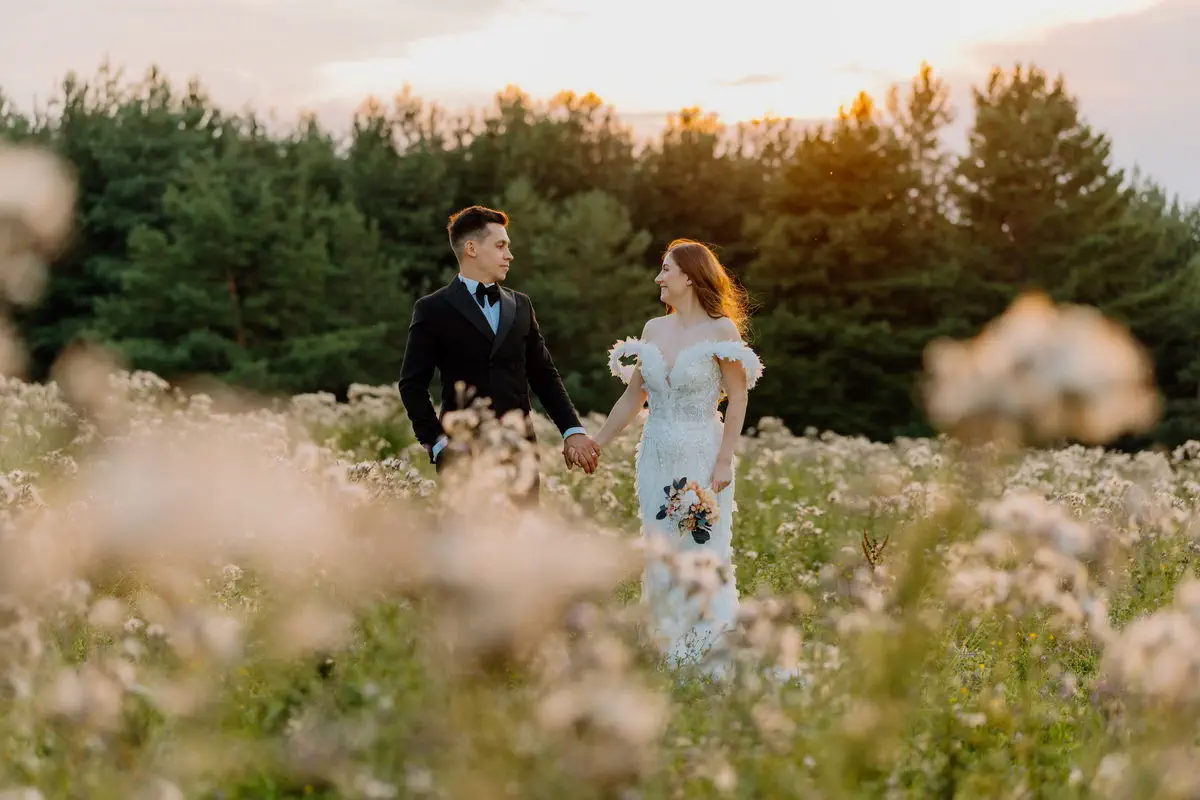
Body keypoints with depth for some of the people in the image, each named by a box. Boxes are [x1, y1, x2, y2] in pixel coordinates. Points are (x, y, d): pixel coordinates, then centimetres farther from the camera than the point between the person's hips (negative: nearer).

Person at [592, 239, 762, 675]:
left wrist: (724, 462, -13)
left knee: (703, 553, -3)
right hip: (657, 457, 5)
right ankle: (672, 652, 16)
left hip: (702, 457, -5)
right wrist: (596, 444, 10)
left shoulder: (721, 330, -7)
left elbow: (738, 399, -7)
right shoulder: (654, 329, 8)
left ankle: (711, 656, 8)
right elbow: (633, 397, 12)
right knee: (661, 554, 6)